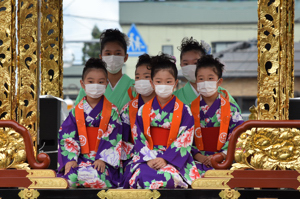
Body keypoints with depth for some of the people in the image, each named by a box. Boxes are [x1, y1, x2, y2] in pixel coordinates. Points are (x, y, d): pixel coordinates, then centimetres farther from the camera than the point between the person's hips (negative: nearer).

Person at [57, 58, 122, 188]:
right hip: (81, 158, 1)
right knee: (71, 174, -32)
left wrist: (103, 159, -17)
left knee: (93, 174, -35)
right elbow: (67, 136, 4)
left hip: (103, 162, -1)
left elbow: (113, 137, -2)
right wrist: (71, 159, -12)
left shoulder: (112, 110, 7)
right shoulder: (77, 111, 12)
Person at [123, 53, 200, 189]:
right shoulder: (143, 111, 12)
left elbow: (184, 141, -2)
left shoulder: (184, 111, 5)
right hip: (148, 157, 2)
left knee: (168, 176, -36)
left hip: (174, 159, -2)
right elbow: (139, 139, 6)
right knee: (142, 175, -32)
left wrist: (165, 159, -15)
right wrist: (149, 159, -12)